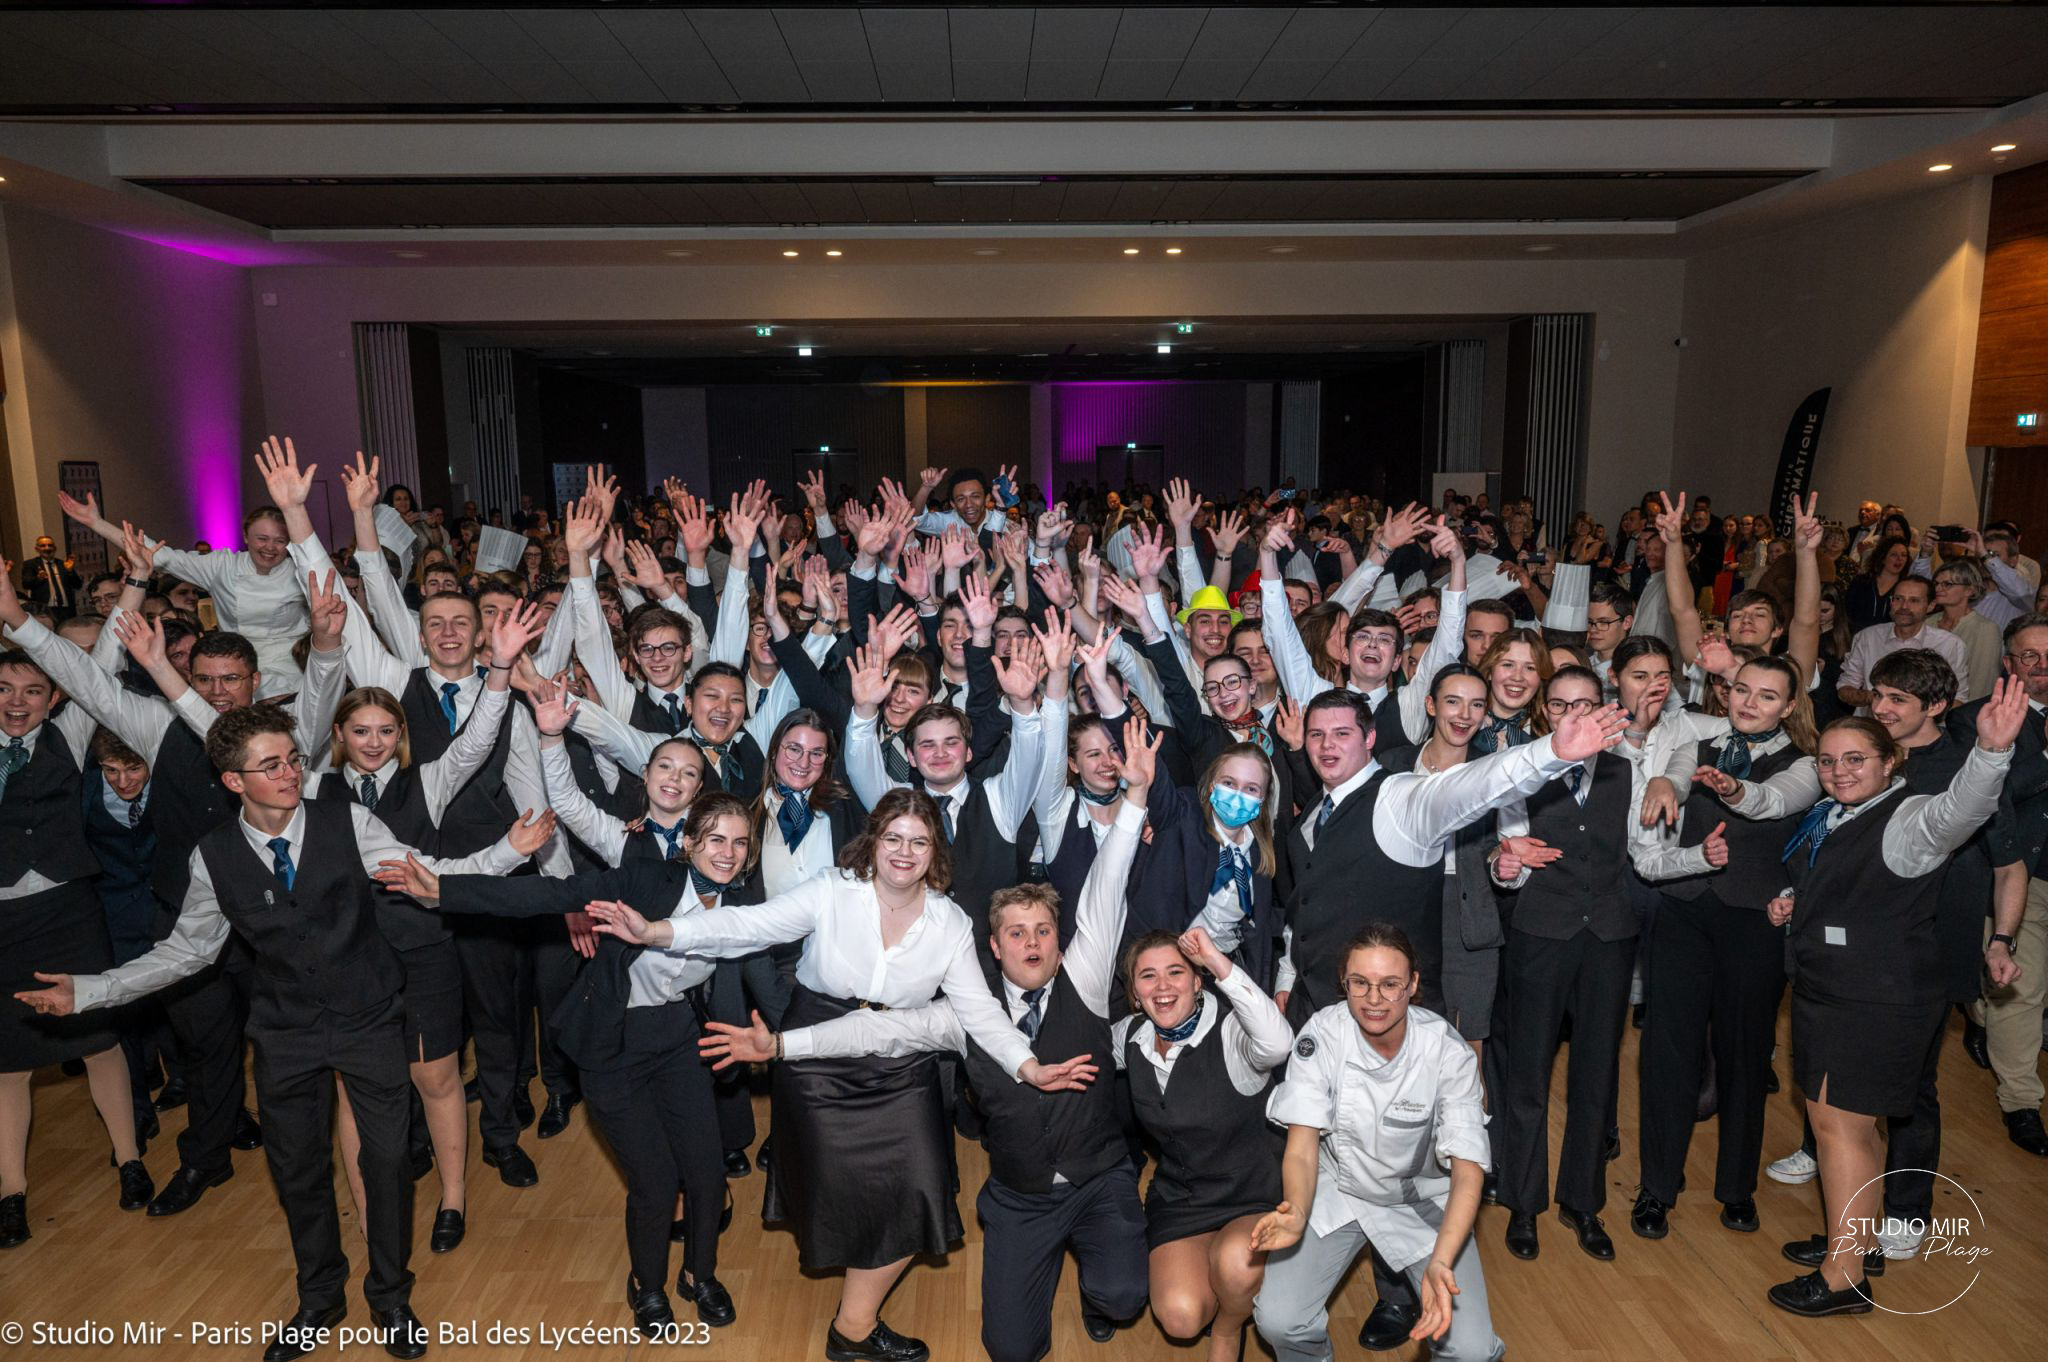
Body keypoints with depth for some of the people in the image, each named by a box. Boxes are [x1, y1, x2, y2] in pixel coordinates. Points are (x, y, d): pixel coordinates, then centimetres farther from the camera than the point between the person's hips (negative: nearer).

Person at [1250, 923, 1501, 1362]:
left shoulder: (1448, 1051, -21)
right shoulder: (1321, 1035, -20)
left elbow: (1468, 1169, -21)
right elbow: (1301, 1147, -18)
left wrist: (1440, 1261, -38)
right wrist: (1296, 1214, -40)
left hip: (1423, 1198, 0)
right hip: (1337, 1190, 0)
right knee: (1279, 1322, -19)